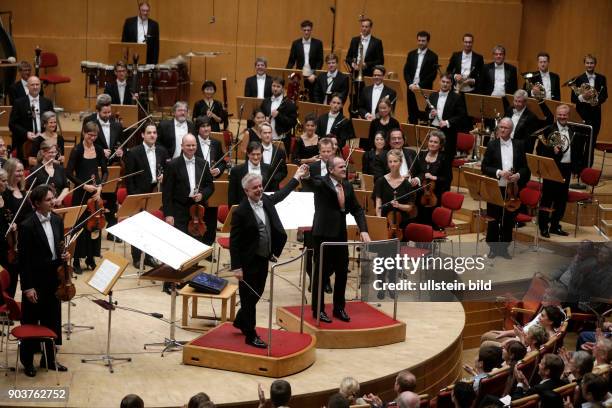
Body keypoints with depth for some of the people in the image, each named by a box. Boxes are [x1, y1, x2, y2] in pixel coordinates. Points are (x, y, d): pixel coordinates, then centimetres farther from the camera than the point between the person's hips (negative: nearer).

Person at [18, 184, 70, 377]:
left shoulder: (57, 220, 3)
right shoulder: (27, 226, -17)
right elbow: (23, 259, -15)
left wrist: (65, 255, -6)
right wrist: (28, 287, -17)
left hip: (54, 280, 6)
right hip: (35, 282, -6)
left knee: (52, 321, 14)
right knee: (31, 322, 7)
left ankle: (49, 359, 27)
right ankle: (27, 361, 22)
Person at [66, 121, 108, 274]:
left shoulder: (99, 150, 4)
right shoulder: (77, 150, -9)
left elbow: (105, 171, 8)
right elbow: (69, 173, -12)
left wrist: (100, 186, -8)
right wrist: (84, 186, -19)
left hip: (96, 192, 4)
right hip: (81, 193, -4)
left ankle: (91, 258, 19)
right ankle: (76, 261, 5)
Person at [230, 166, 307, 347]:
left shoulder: (266, 200, 1)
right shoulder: (241, 212, -20)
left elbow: (281, 195, 25)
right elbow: (234, 241, -17)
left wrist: (297, 177, 31)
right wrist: (236, 267, -19)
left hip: (263, 259, 8)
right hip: (248, 262, -8)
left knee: (256, 295, 19)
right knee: (249, 298, 2)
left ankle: (240, 322, 41)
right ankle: (250, 336, 10)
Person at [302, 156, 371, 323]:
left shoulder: (347, 186, 8)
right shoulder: (321, 183, -10)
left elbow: (357, 209, 11)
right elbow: (308, 181, -29)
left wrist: (363, 230, -1)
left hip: (340, 234, 6)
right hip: (323, 234, -6)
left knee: (342, 272, 10)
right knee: (322, 272, 2)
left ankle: (339, 308, 24)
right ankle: (318, 310, 14)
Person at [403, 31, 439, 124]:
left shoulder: (433, 56, -2)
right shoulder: (411, 54, 11)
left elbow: (433, 74, -8)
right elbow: (406, 71, 8)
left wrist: (419, 85, -14)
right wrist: (410, 84, -7)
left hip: (425, 89, -4)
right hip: (411, 89, 4)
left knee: (423, 117, -4)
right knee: (412, 116, 8)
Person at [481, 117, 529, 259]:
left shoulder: (519, 145, 5)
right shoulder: (492, 145, 1)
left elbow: (525, 167, 6)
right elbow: (484, 167, -4)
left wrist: (518, 175, -14)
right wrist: (499, 172, -18)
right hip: (495, 188, -1)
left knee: (508, 221, 6)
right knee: (493, 220, 4)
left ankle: (504, 247, 17)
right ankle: (493, 248, 15)